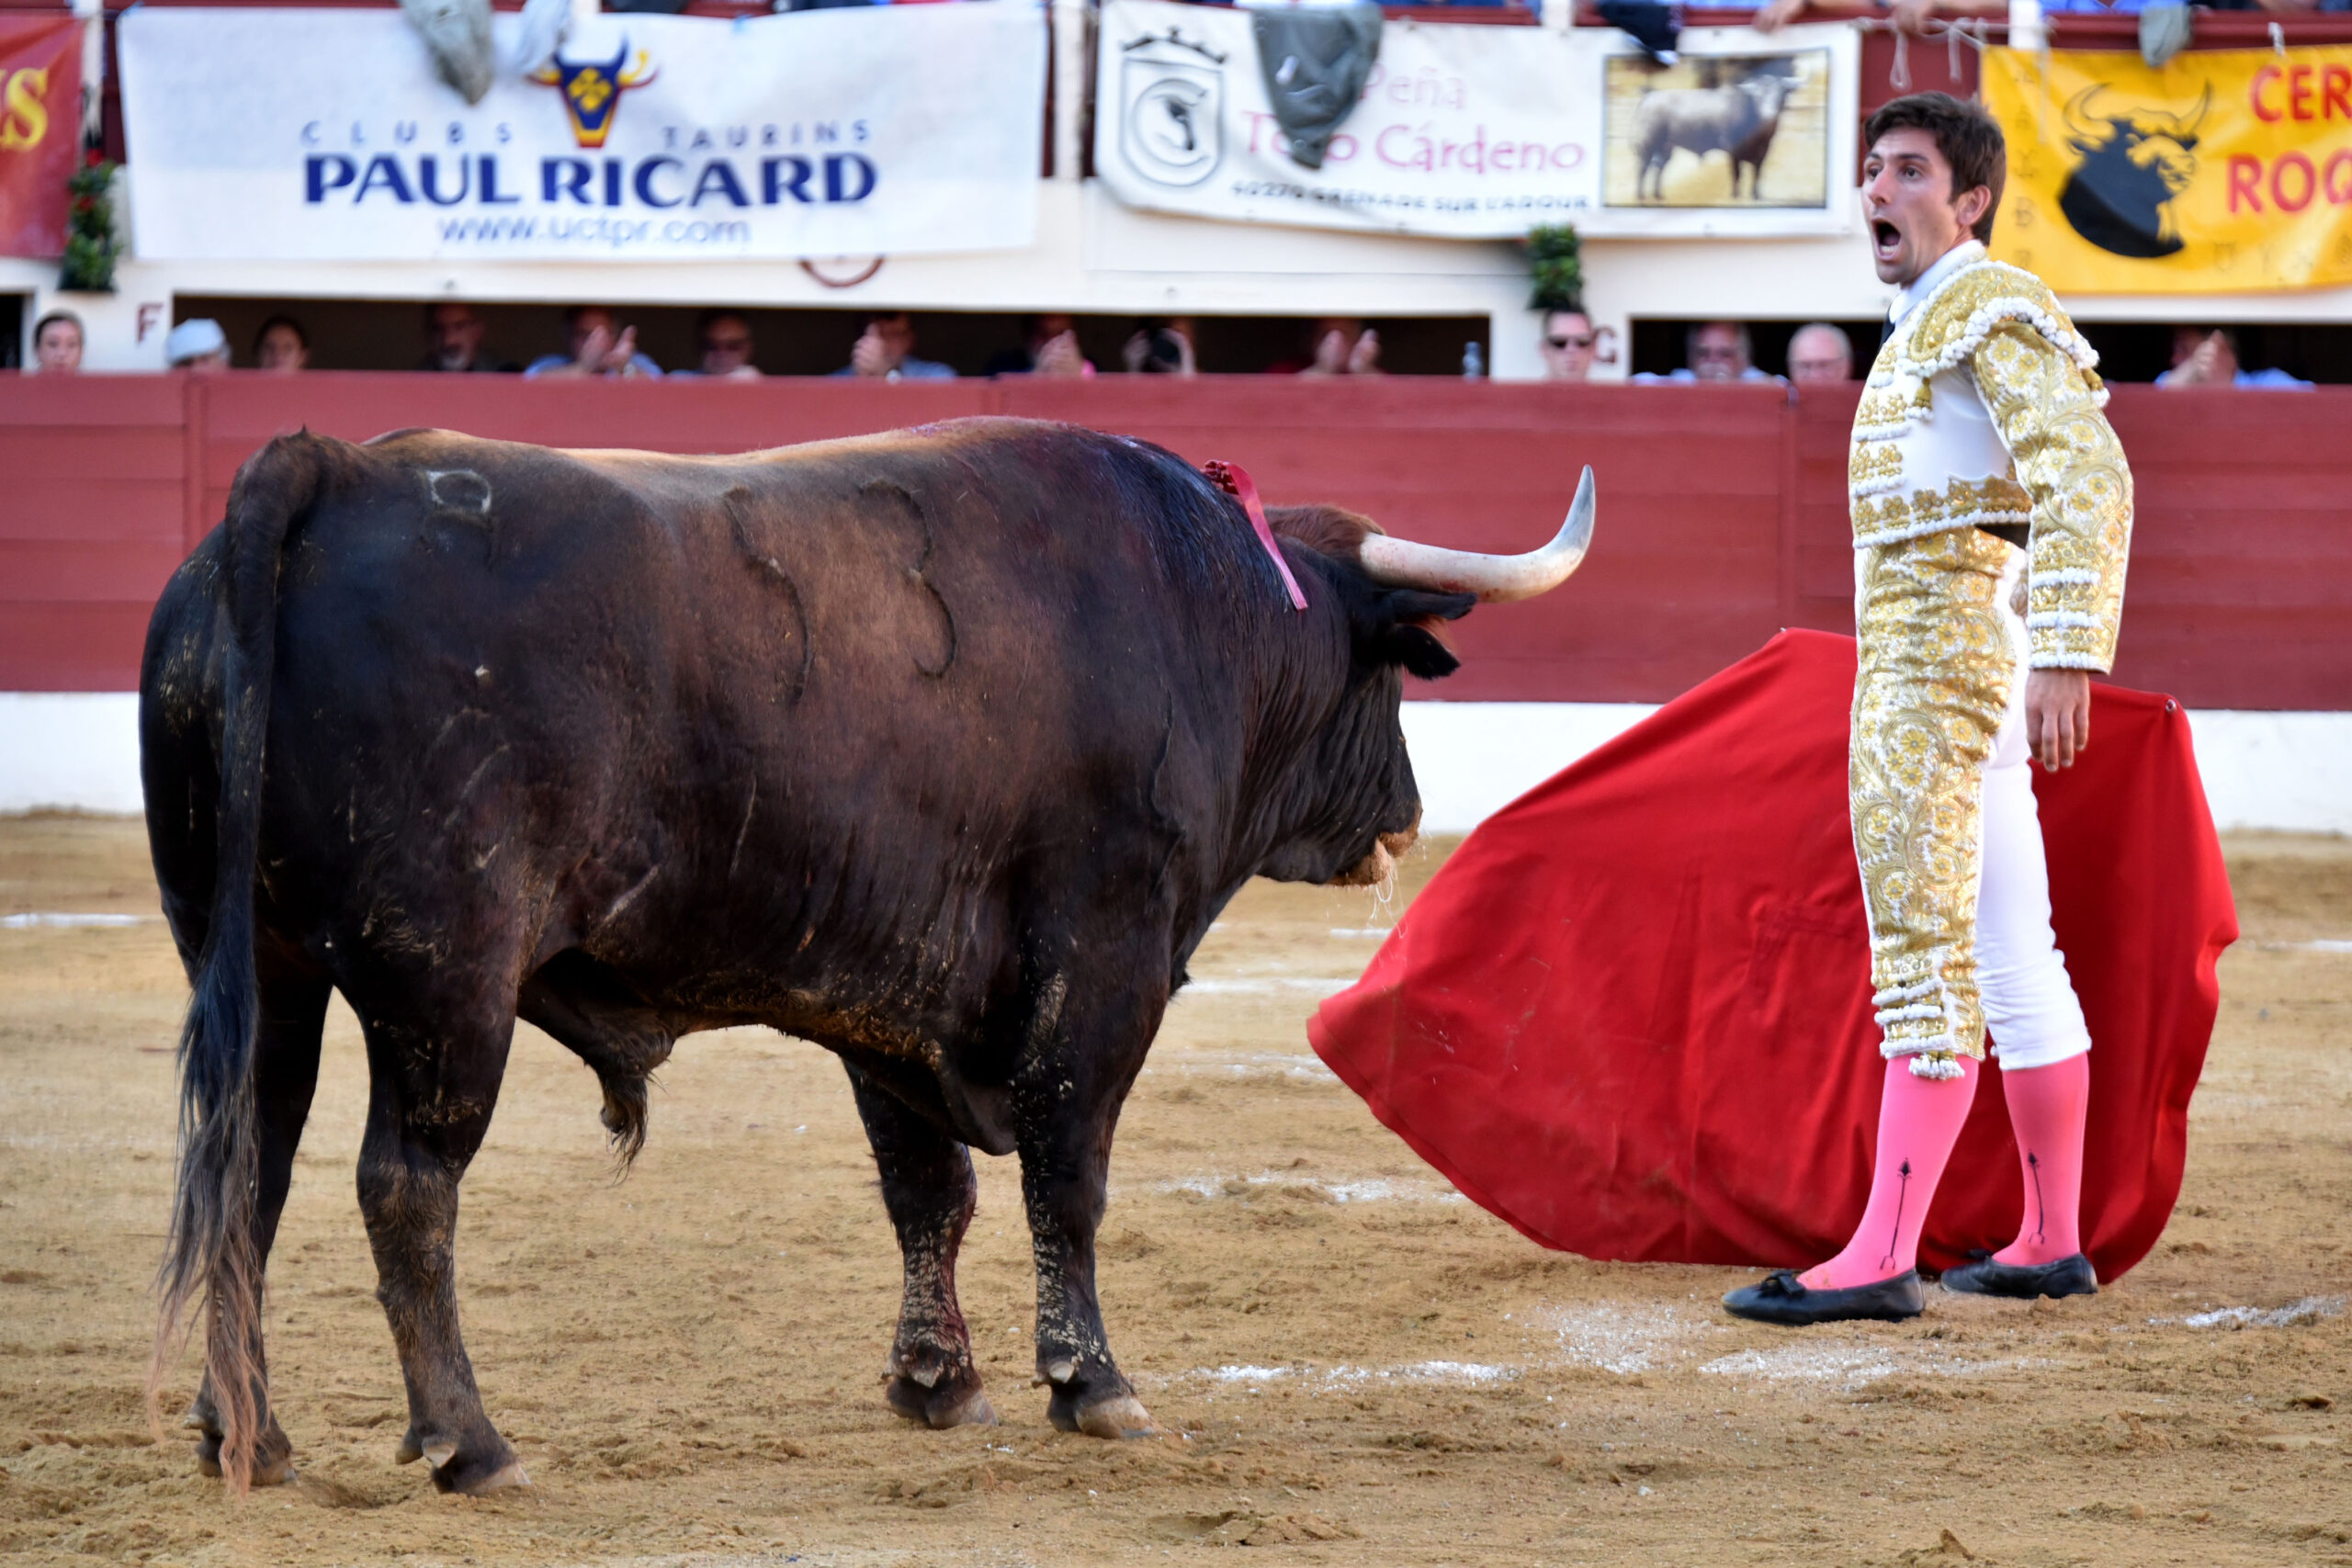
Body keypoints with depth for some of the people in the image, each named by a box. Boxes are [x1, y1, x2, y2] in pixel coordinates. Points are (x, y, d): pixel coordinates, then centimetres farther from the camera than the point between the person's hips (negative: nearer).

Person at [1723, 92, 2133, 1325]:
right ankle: (2052, 1243, 17)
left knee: (1921, 954, -15)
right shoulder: (1923, 329, 21)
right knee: (2008, 956, 12)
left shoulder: (1997, 310, -10)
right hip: (1916, 662, 11)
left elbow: (2089, 480, -21)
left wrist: (2064, 659, -29)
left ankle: (1880, 1259, -20)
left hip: (1941, 661, -11)